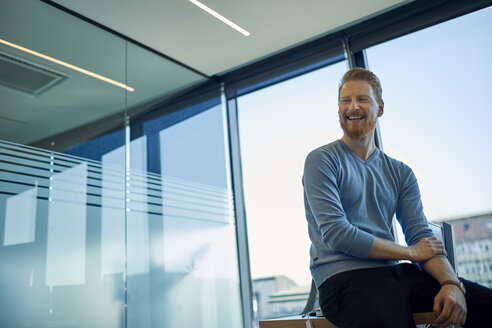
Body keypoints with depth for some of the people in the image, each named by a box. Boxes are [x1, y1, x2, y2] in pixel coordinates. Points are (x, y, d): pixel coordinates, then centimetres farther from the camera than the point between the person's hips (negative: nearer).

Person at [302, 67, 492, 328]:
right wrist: (410, 252, -3)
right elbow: (335, 233, -9)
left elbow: (422, 238, 10)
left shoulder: (401, 173, 18)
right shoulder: (322, 160, 2)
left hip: (393, 272, 5)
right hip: (345, 277, -4)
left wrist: (451, 283, -11)